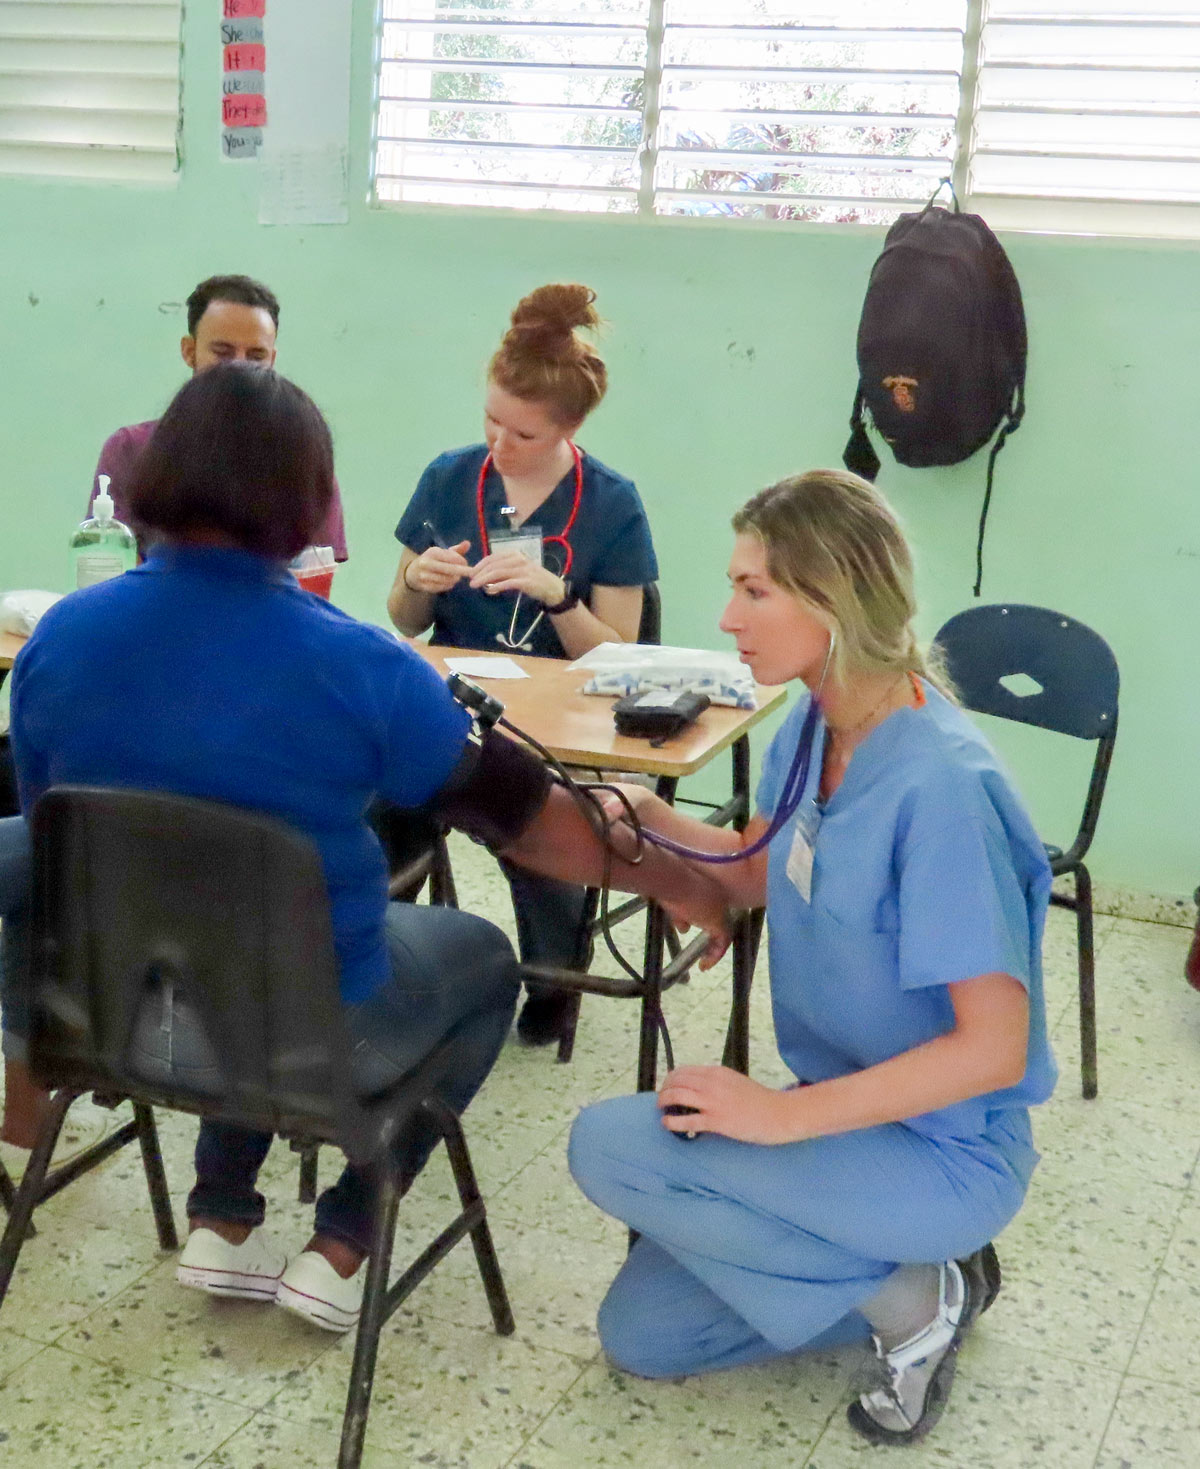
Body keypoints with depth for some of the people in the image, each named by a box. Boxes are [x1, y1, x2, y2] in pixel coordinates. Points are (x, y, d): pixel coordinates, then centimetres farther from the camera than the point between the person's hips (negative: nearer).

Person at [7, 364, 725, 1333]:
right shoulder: (358, 663, -20)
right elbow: (517, 811, -11)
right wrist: (680, 884, 5)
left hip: (106, 1011, 4)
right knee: (483, 960, 25)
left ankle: (223, 1223, 29)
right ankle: (342, 1245, 20)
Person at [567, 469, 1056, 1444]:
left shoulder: (940, 784, -29)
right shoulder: (812, 727, -5)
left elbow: (992, 1049, -28)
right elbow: (755, 876, 13)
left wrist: (784, 1115, -26)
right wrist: (649, 818, -5)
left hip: (948, 1151, -8)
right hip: (851, 1107, 8)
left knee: (611, 1147, -19)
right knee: (638, 1336, 9)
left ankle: (911, 1298, -4)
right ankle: (915, 1274, 17)